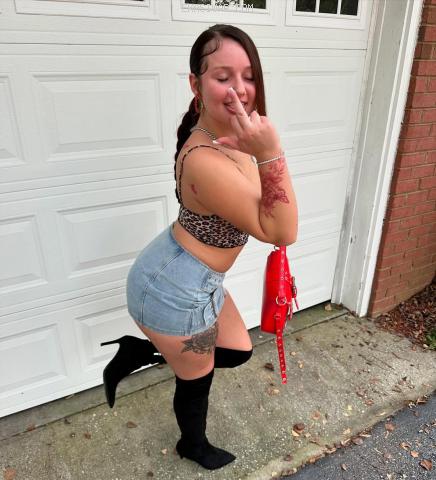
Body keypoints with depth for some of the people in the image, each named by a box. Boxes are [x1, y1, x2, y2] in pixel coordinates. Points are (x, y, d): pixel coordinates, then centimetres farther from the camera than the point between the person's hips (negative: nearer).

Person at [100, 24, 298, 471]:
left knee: (238, 351, 22)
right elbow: (282, 233, -27)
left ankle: (137, 352, 32)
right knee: (197, 379, 19)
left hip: (195, 278, 9)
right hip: (176, 289, -8)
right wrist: (271, 154, -36)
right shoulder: (206, 162, -33)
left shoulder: (224, 132, -3)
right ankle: (194, 446, 54)